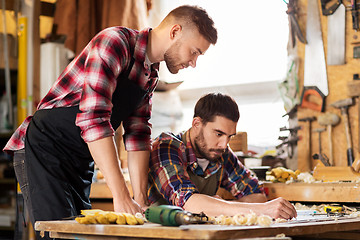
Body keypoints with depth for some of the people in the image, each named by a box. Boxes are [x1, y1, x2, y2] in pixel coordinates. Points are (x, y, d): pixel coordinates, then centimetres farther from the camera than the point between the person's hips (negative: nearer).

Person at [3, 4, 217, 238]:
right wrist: (121, 197, -31)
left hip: (80, 161, 9)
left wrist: (141, 197, -3)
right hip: (44, 148, -9)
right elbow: (94, 120, -30)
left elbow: (138, 134, 8)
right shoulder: (114, 41, -20)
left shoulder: (151, 75, 9)